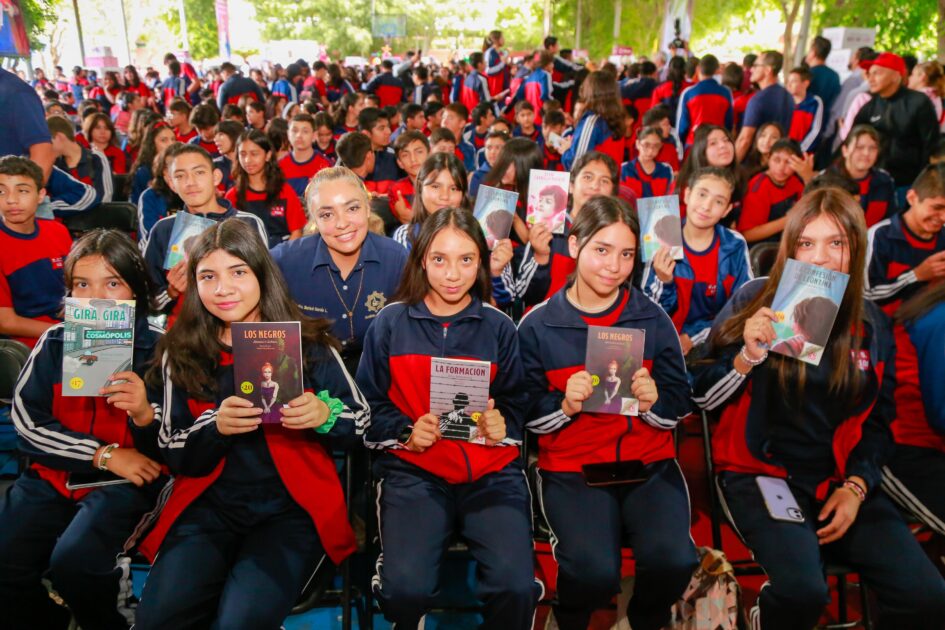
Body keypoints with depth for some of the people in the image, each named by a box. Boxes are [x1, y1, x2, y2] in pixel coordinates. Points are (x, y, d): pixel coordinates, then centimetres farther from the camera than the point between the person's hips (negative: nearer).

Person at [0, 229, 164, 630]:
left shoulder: (158, 349, -6)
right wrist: (104, 454, -13)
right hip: (55, 472, 4)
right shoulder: (54, 343, 3)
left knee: (72, 563, -25)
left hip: (127, 479, -4)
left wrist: (145, 415, -29)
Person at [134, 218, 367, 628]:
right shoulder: (182, 354, 4)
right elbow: (173, 456, 5)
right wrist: (214, 426, -17)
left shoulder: (307, 343, -1)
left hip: (292, 506, -2)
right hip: (209, 506, 2)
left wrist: (325, 415, -20)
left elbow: (360, 422, 3)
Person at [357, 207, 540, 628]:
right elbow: (370, 405, 8)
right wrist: (406, 433, -10)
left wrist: (501, 426, -8)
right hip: (414, 470, -1)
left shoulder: (499, 327, 10)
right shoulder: (390, 323, 7)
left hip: (491, 471, 1)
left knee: (517, 587, -22)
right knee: (405, 588, -24)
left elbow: (516, 405, 14)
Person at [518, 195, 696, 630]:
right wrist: (564, 405, -17)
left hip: (650, 462, 2)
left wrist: (654, 403, -13)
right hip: (571, 467, -2)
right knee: (594, 572, -25)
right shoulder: (538, 325, 0)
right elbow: (527, 415, 2)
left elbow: (679, 406, 8)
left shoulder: (652, 318, 6)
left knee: (673, 561, -23)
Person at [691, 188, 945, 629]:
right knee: (803, 589, -28)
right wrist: (747, 356, -19)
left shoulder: (871, 324, 7)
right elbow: (701, 396, -2)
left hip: (839, 479, 4)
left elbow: (878, 419, 15)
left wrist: (857, 485, 0)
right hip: (759, 472, -3)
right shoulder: (755, 300, -4)